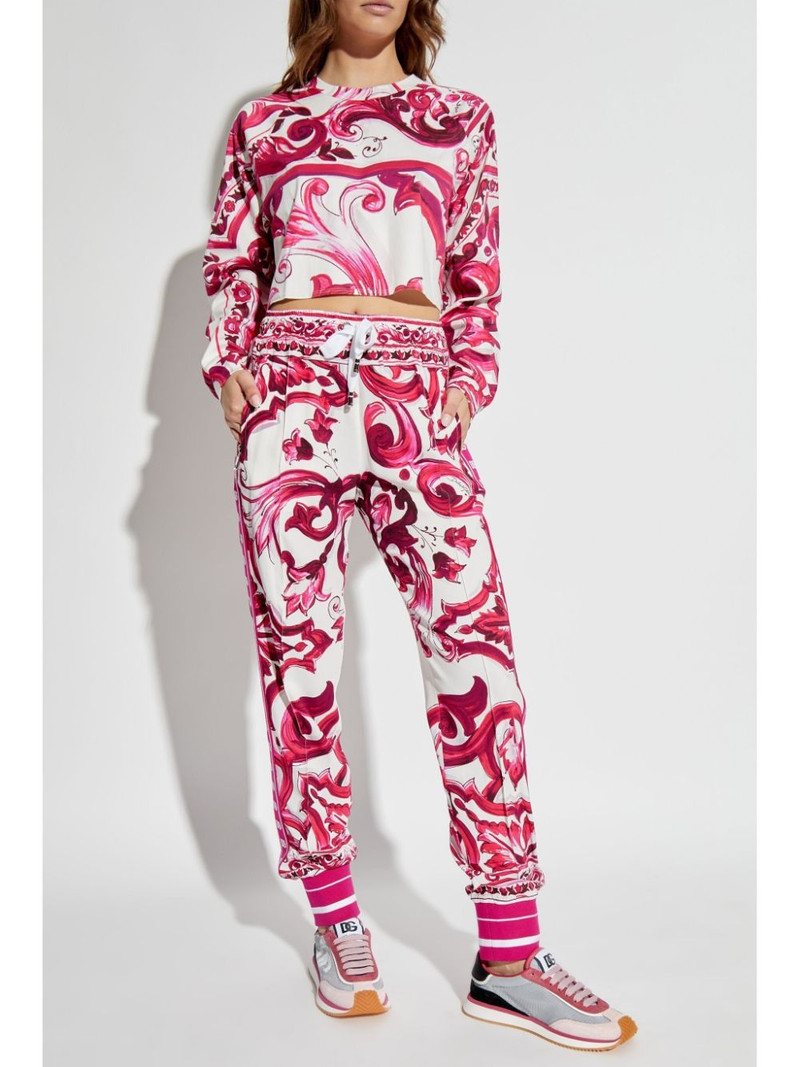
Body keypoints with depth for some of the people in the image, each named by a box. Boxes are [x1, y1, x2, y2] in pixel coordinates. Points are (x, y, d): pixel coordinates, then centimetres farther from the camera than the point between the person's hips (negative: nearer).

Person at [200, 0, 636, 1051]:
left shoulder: (461, 118, 20)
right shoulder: (264, 124, 18)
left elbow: (479, 273, 17)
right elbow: (230, 264, 20)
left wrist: (472, 375, 4)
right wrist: (229, 365, 5)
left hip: (417, 398, 0)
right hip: (292, 390, 0)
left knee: (476, 642, -12)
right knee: (298, 643, -2)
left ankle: (507, 957, -5)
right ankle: (335, 918, 12)